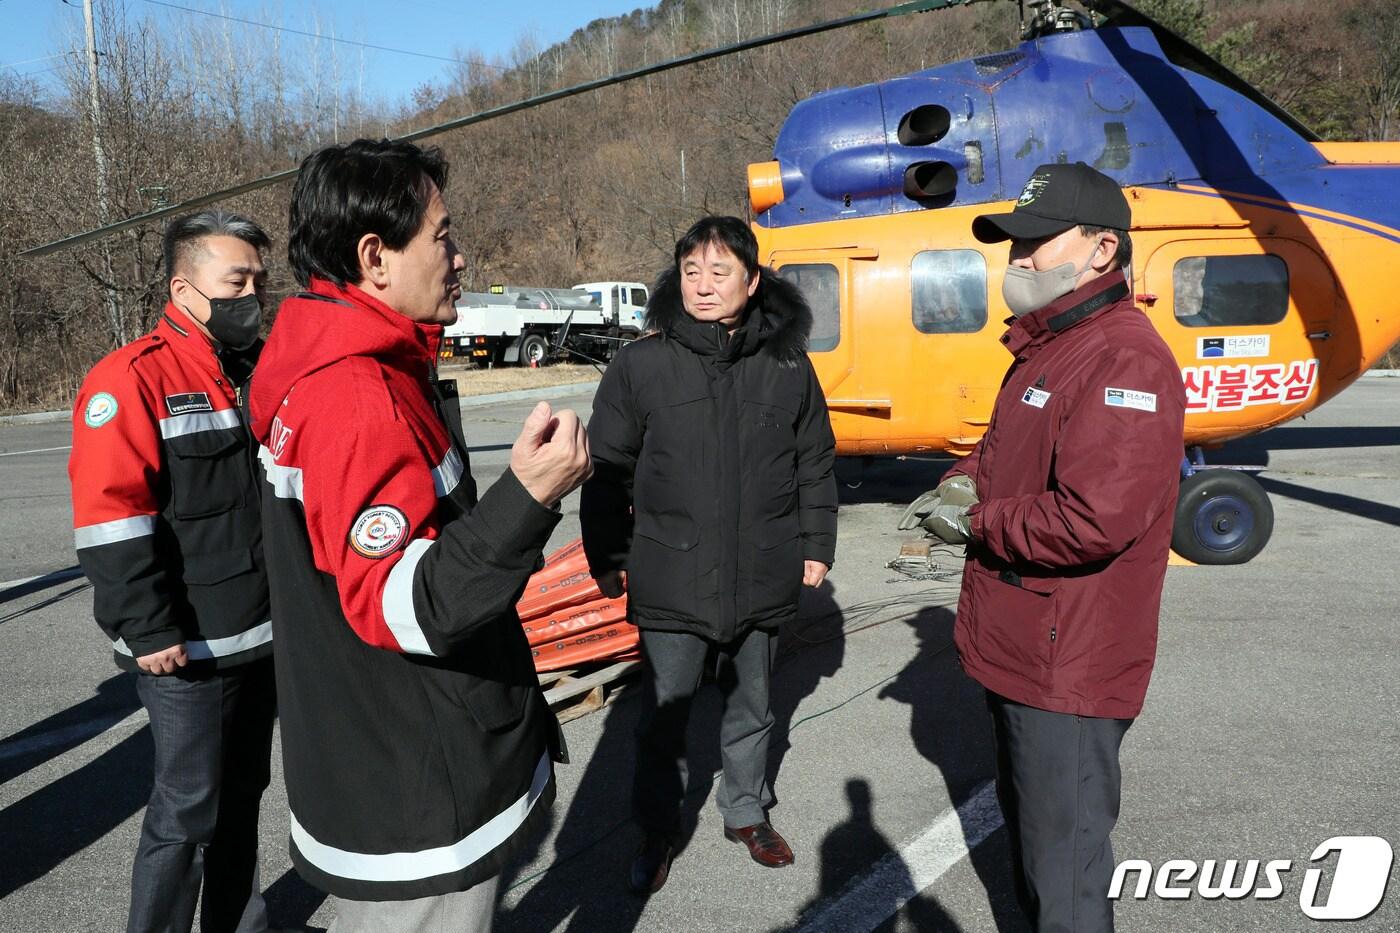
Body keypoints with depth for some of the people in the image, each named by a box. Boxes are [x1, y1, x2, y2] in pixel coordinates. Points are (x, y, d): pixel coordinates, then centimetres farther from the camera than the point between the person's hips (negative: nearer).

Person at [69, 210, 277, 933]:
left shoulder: (259, 372, 10)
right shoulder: (134, 377, -15)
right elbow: (109, 521, -20)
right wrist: (149, 631, -19)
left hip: (263, 634, 8)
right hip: (186, 651, -7)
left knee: (241, 793, 20)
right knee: (188, 812, 5)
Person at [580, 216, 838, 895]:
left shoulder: (788, 365, 0)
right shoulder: (641, 365, -6)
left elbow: (816, 463, 8)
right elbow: (609, 468, -1)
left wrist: (816, 545, 7)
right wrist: (607, 557, -1)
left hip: (764, 577, 2)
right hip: (671, 578, -2)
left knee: (752, 705, 19)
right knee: (664, 714, 9)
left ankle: (745, 812, 42)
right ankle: (657, 832, 32)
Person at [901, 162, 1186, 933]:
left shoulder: (1124, 359, -22)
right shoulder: (1047, 345, 12)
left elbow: (1094, 519, -31)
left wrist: (975, 524, -16)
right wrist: (967, 479, 1)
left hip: (1068, 663, -10)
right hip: (1018, 645, 10)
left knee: (1064, 857, 6)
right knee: (1026, 819, 27)